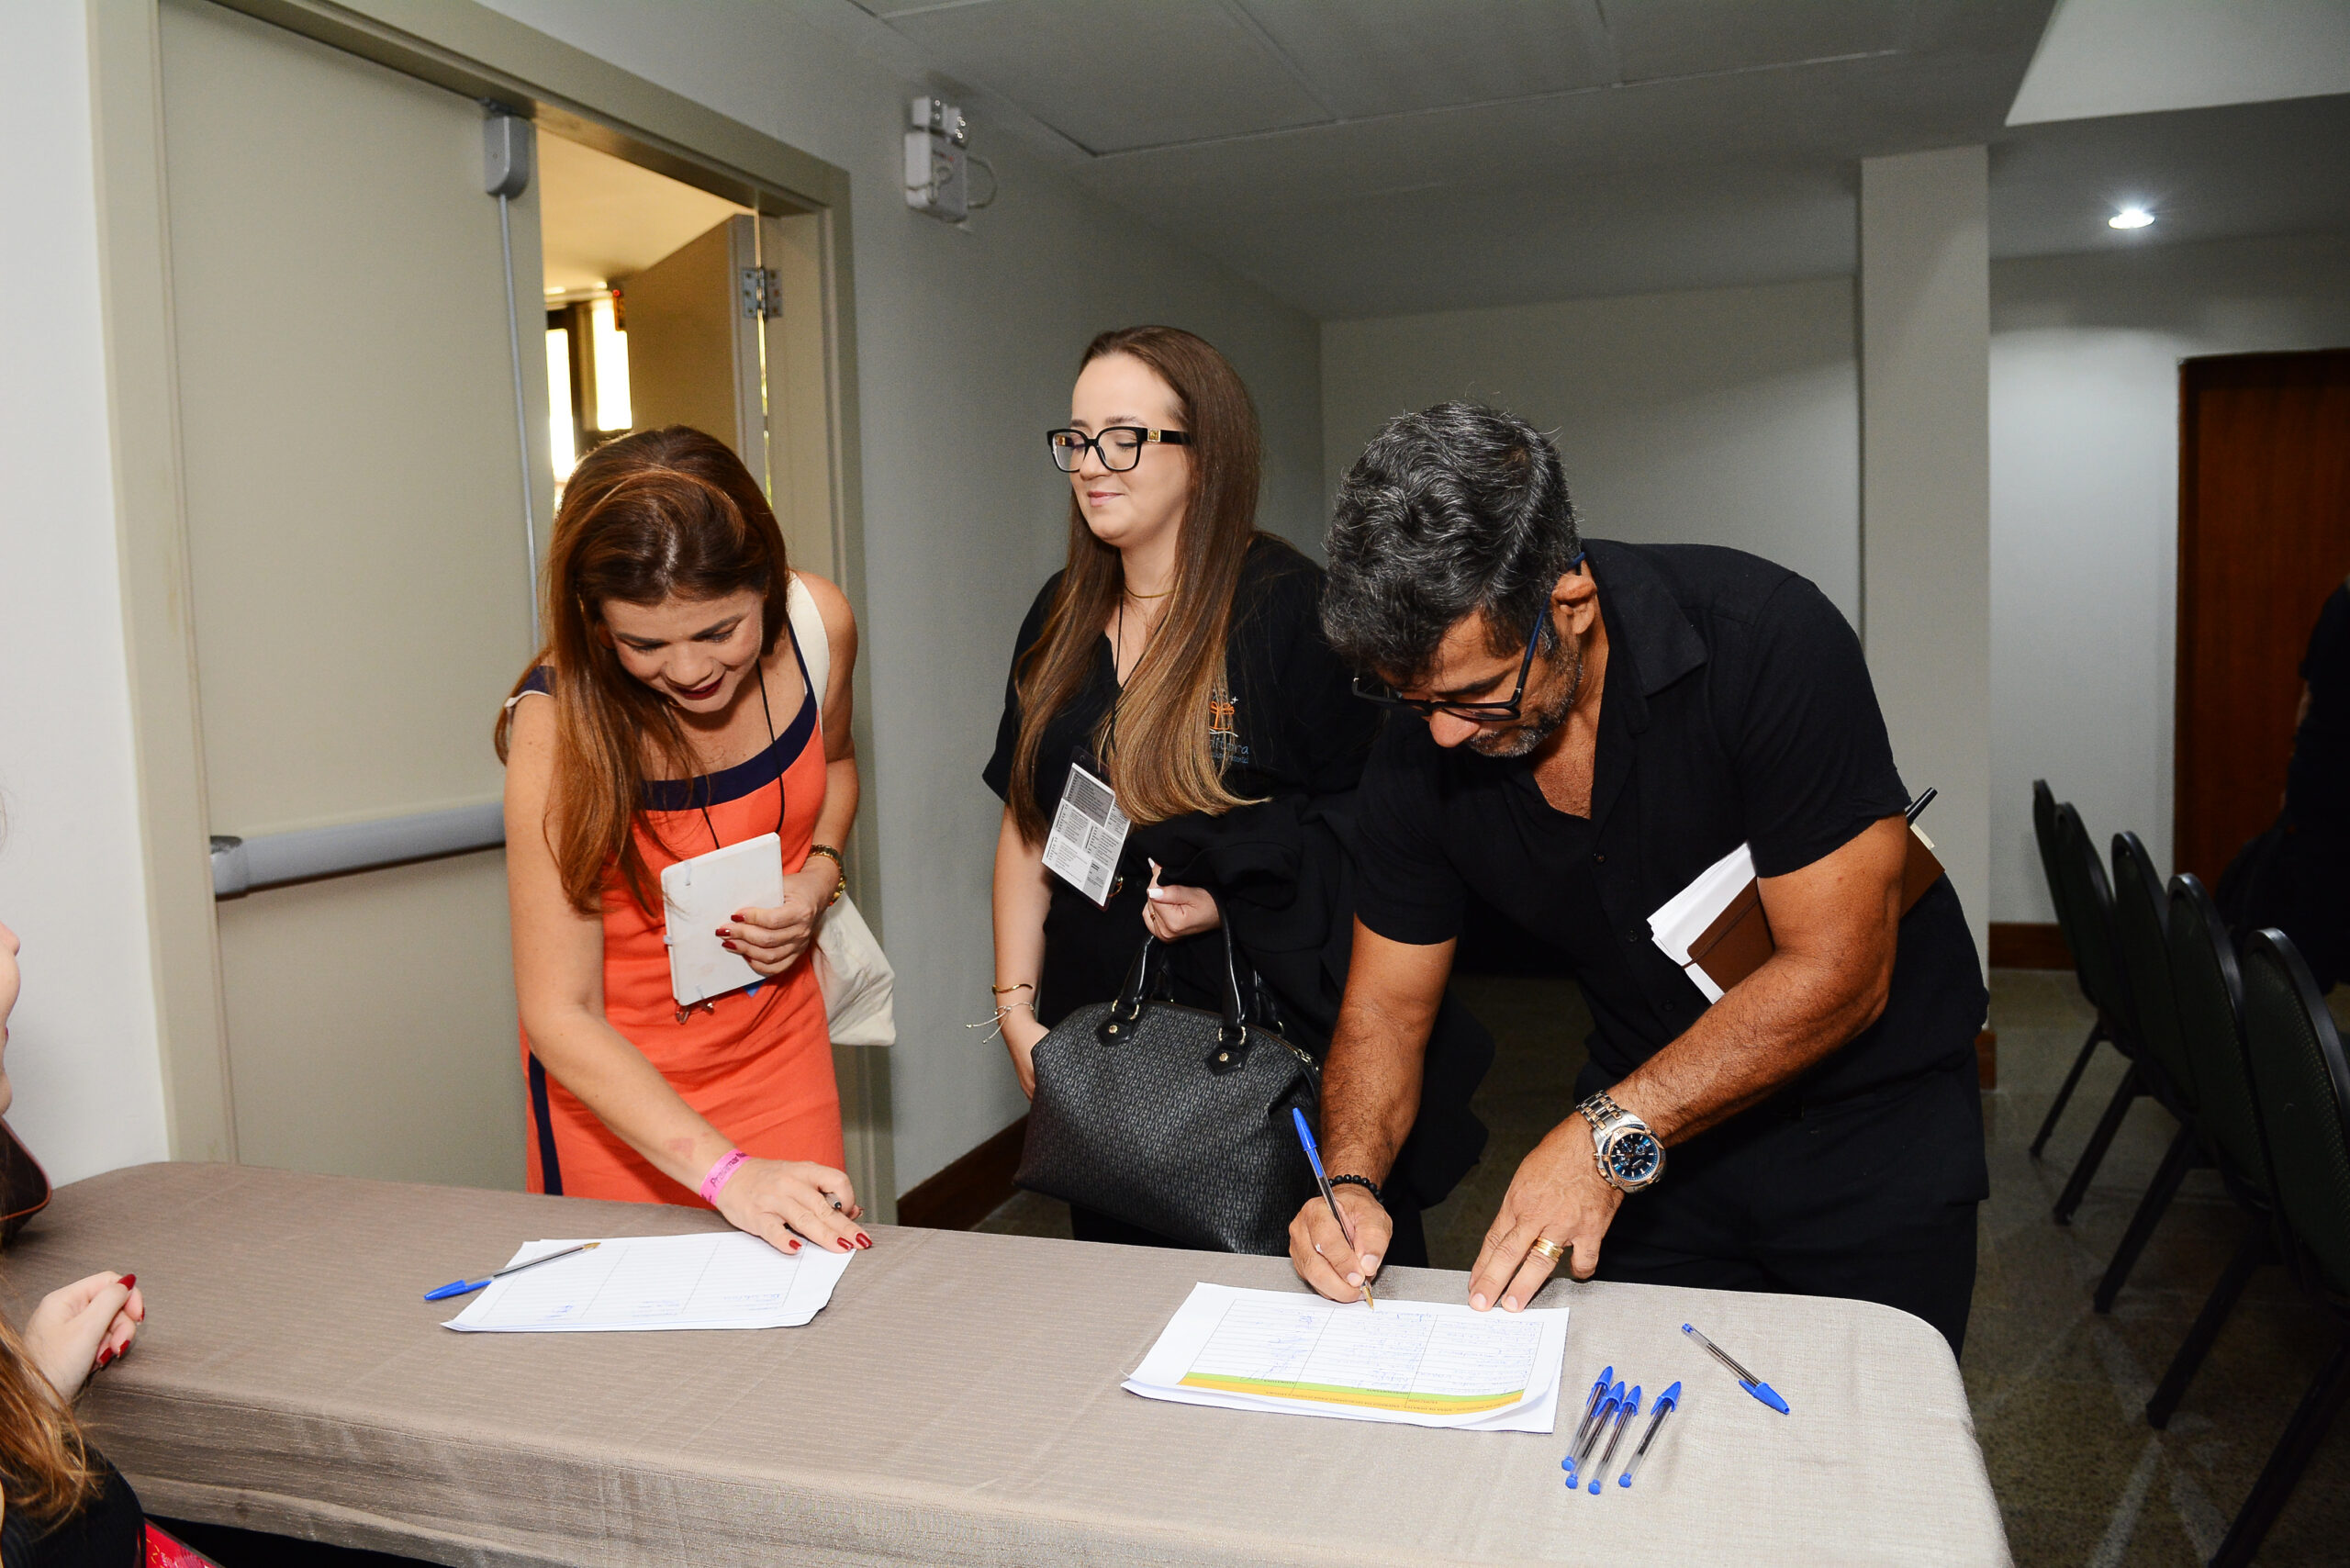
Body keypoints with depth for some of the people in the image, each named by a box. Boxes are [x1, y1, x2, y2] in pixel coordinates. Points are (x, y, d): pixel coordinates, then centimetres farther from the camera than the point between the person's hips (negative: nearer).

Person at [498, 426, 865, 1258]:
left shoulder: (818, 623, -14)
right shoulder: (560, 723, -26)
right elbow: (559, 1015, -25)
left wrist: (819, 872, -10)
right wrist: (723, 1169, -34)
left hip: (780, 1048, 4)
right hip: (617, 1073, -3)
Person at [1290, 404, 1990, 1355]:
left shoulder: (1767, 642, -27)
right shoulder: (1421, 748, -13)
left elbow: (1837, 972, -25)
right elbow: (1386, 1003, -3)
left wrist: (1611, 1134, -29)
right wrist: (1351, 1178, -21)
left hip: (1867, 1114, -3)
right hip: (1647, 1127, 3)